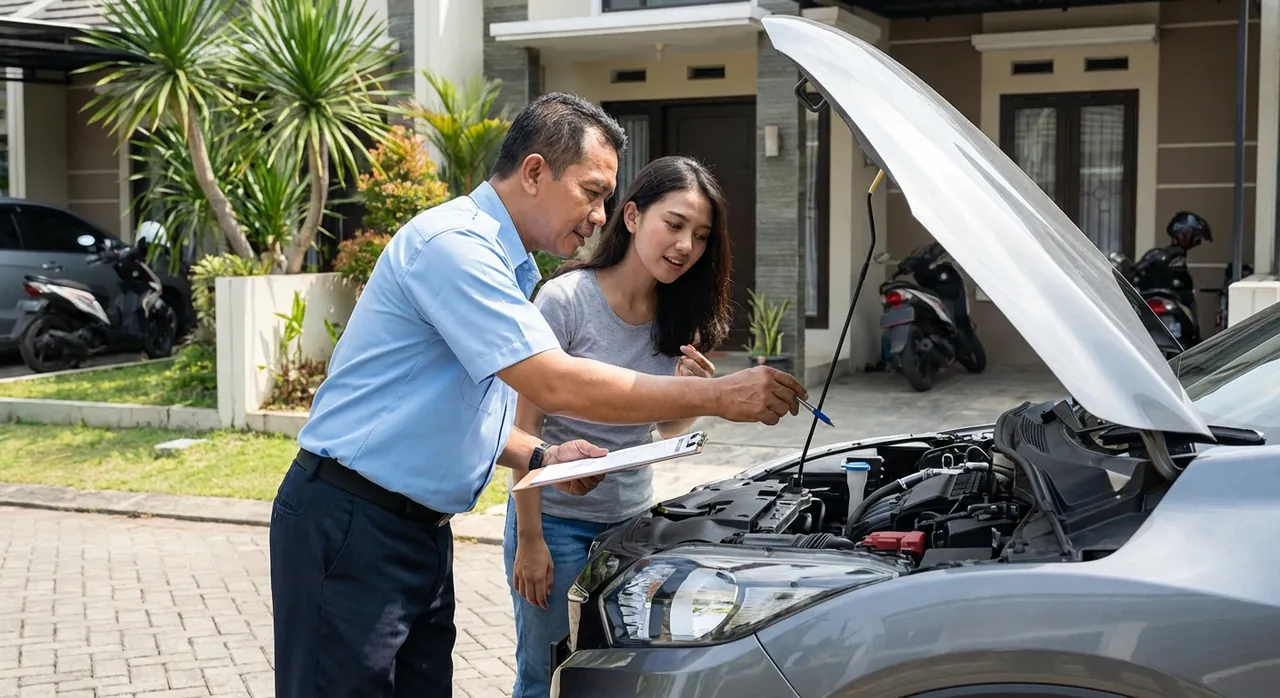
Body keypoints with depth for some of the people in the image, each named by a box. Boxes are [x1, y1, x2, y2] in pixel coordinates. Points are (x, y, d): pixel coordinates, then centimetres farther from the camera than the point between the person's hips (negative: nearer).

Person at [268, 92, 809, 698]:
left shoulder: (502, 266, 16)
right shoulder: (453, 243, -18)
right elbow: (556, 386, -25)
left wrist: (541, 457, 6)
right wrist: (719, 397, -20)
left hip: (421, 529, 10)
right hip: (350, 529, -10)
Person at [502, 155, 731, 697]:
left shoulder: (680, 316, 1)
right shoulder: (567, 297, -16)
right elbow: (525, 428, -13)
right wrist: (529, 540, -14)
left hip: (632, 517, 5)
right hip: (556, 517, -5)